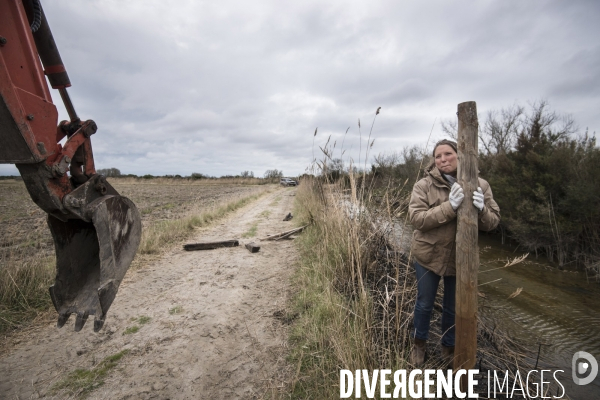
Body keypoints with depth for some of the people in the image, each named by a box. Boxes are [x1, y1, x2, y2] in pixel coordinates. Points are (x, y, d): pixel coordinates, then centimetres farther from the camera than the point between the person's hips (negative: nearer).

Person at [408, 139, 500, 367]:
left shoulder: (480, 185, -5)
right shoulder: (424, 185, -13)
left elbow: (493, 222, -3)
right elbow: (416, 218, -22)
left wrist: (481, 209, -26)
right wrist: (449, 206, -33)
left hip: (461, 257, 2)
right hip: (428, 255, -2)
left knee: (453, 307, 19)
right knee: (424, 303, 14)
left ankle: (449, 347, 45)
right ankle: (419, 343, 41)